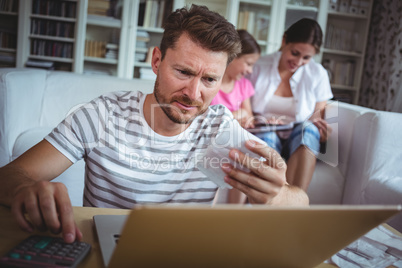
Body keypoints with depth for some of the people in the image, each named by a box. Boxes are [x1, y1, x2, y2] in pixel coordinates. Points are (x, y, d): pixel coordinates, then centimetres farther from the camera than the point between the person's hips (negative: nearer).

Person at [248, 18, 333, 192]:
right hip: (263, 136, -1)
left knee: (308, 129, -34)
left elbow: (319, 114, 7)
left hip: (301, 141, 1)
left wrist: (323, 131, -18)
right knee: (267, 136, -37)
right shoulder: (259, 66, 0)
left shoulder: (318, 74, 4)